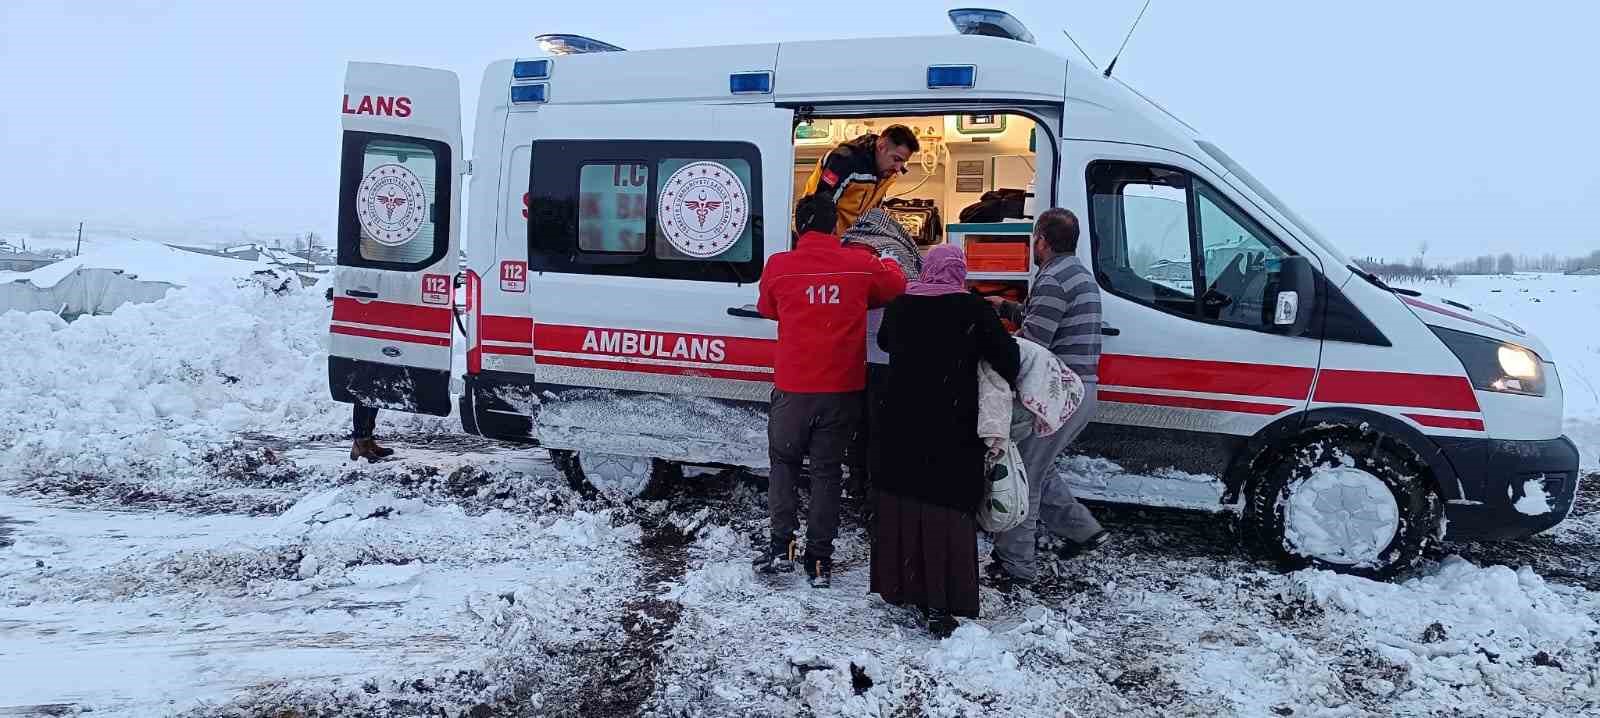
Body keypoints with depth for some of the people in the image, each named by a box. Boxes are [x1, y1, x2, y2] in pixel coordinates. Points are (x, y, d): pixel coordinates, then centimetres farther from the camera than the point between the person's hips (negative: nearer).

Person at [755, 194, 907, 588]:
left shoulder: (779, 265, -6)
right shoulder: (860, 264, -4)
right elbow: (896, 285, 16)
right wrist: (885, 260, 34)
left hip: (793, 387, -1)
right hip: (843, 388, 1)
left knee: (784, 462, 18)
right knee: (826, 470, 12)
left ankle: (782, 545, 10)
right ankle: (819, 559, 13)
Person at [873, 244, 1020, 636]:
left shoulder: (900, 306, 4)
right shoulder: (973, 310, -9)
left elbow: (885, 341, 22)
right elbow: (1008, 359, -9)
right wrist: (1003, 391, 9)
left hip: (903, 427, 4)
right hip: (952, 430, -4)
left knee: (900, 502, 16)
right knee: (947, 511, 0)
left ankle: (900, 585, 27)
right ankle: (939, 606, 0)